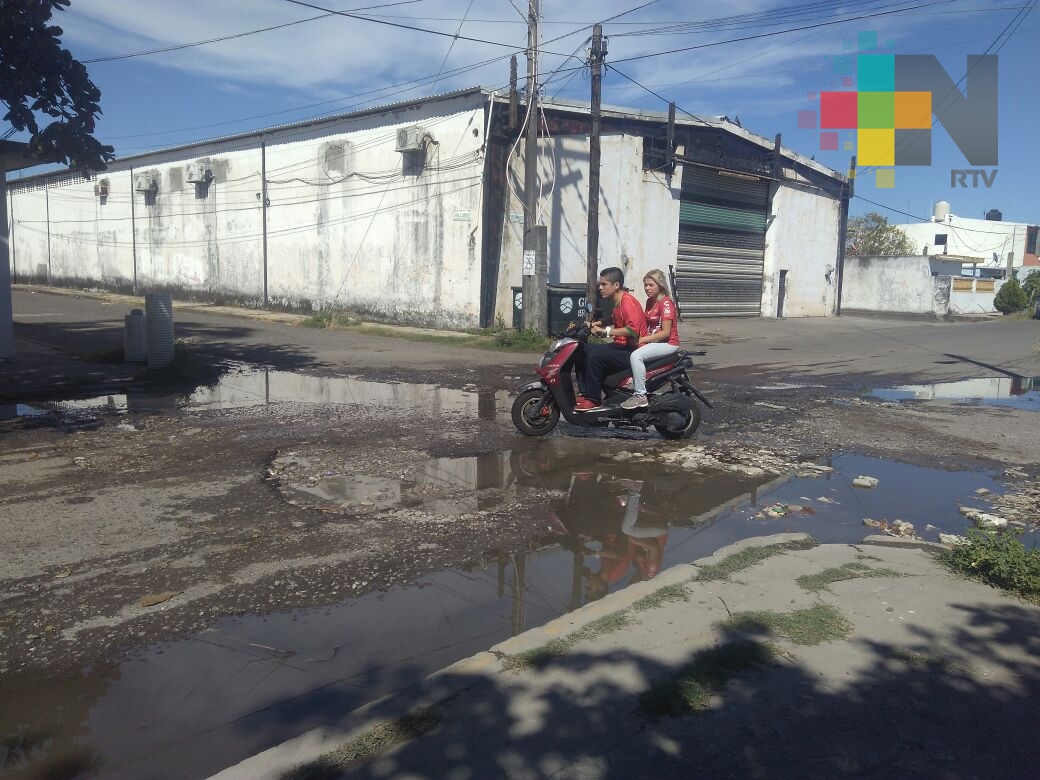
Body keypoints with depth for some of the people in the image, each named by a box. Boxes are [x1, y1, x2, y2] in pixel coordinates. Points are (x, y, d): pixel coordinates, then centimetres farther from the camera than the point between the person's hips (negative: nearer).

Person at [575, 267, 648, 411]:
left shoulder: (628, 302, -16)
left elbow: (632, 330, -30)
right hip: (621, 347, 11)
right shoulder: (618, 302, 15)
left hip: (631, 350, -10)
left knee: (595, 356, -27)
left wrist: (606, 331, -27)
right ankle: (584, 394, -1)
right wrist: (602, 326, 13)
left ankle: (592, 401, -18)